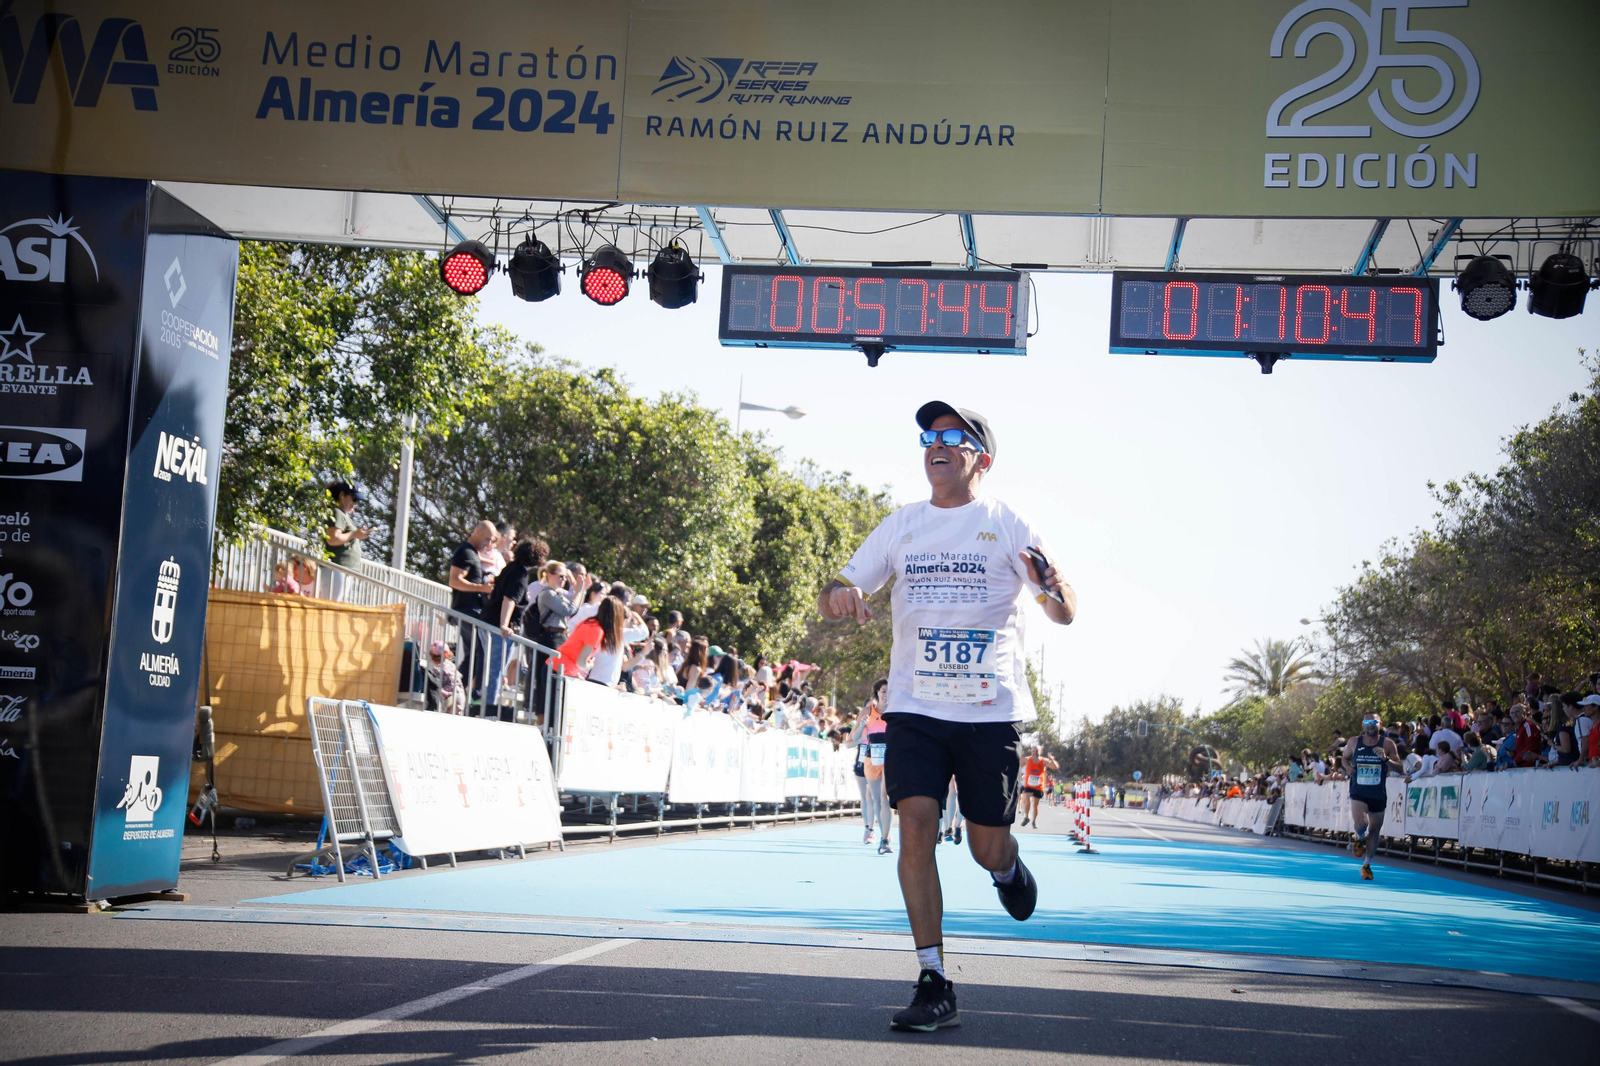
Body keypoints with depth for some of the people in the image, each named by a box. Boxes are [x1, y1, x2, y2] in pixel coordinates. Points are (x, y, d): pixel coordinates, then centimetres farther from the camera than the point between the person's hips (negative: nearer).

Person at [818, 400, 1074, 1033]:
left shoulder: (1008, 526, 1)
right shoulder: (900, 528, 10)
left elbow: (1064, 615, -3)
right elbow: (840, 591, 10)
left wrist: (1054, 586, -27)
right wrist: (839, 594, -15)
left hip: (991, 712, -2)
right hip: (915, 707, 2)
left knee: (988, 848, 3)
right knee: (915, 826, -14)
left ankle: (1007, 867, 43)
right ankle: (934, 987, -10)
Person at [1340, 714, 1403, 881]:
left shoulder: (1388, 744, -5)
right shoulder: (1354, 742, -1)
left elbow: (1400, 767, -7)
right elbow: (1345, 757, 18)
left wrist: (1386, 759, -25)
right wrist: (1348, 766, -5)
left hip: (1378, 795, 1)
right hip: (1358, 793, -1)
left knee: (1374, 831, 10)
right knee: (1361, 825, -24)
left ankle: (1366, 865, 27)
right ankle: (1360, 839, 13)